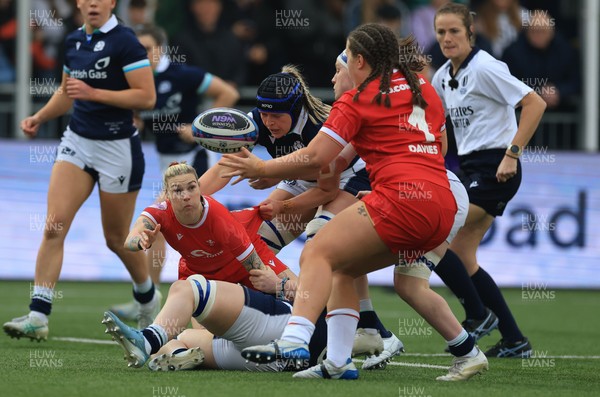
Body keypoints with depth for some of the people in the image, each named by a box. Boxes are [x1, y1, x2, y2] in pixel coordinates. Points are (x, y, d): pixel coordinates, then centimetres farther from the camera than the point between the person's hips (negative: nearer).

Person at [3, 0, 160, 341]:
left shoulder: (124, 42, -14)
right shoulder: (74, 41, 7)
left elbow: (147, 97, -19)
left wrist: (93, 93, -23)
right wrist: (40, 116, 7)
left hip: (118, 147, -5)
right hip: (77, 142, 5)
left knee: (116, 238, 8)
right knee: (54, 225, -11)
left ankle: (148, 297, 37)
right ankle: (38, 316, -15)